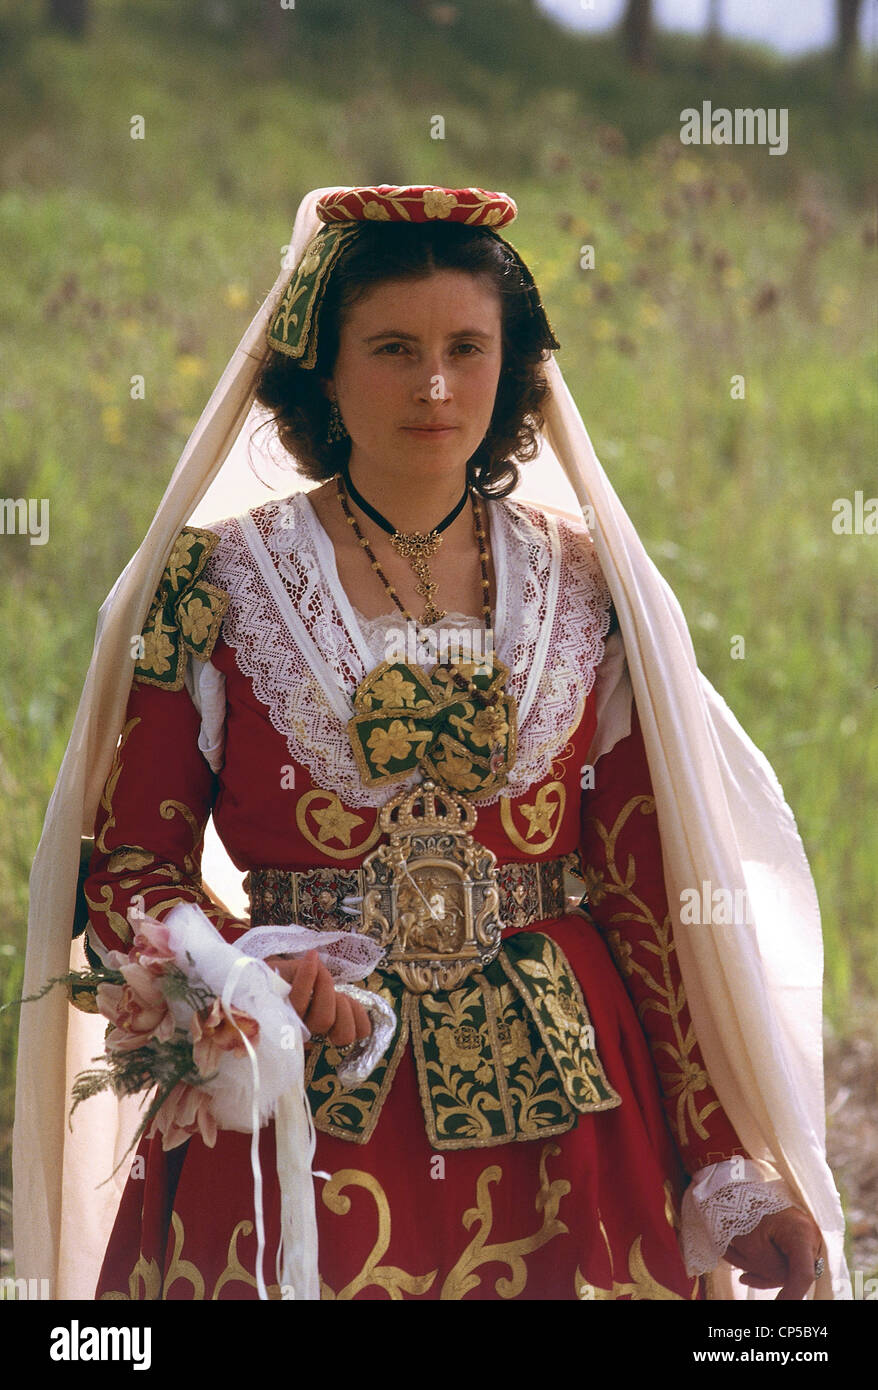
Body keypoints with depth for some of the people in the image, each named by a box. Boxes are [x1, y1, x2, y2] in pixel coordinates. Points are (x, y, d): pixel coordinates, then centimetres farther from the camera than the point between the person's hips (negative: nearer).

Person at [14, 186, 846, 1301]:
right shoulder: (218, 582, 1)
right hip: (304, 1102, -1)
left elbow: (653, 891, 3)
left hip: (563, 1099, 2)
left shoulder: (581, 584, 6)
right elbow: (129, 868, 0)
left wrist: (736, 1174, -3)